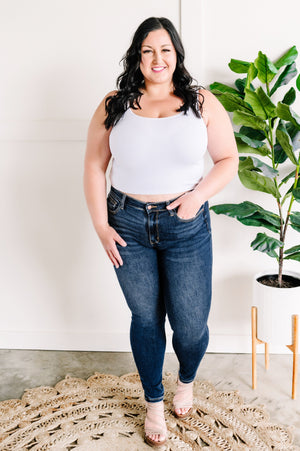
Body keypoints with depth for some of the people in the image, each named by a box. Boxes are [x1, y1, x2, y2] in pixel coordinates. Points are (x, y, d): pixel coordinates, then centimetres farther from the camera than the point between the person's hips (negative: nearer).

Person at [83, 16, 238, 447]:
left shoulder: (202, 103, 0)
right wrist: (101, 225, -3)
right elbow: (94, 167, 3)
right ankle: (154, 404, 36)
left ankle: (186, 381, 41)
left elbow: (229, 159, 3)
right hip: (129, 225, 1)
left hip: (186, 226, 0)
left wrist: (198, 196, -12)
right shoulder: (114, 106, 1)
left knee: (191, 325, 4)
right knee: (145, 319, 13)